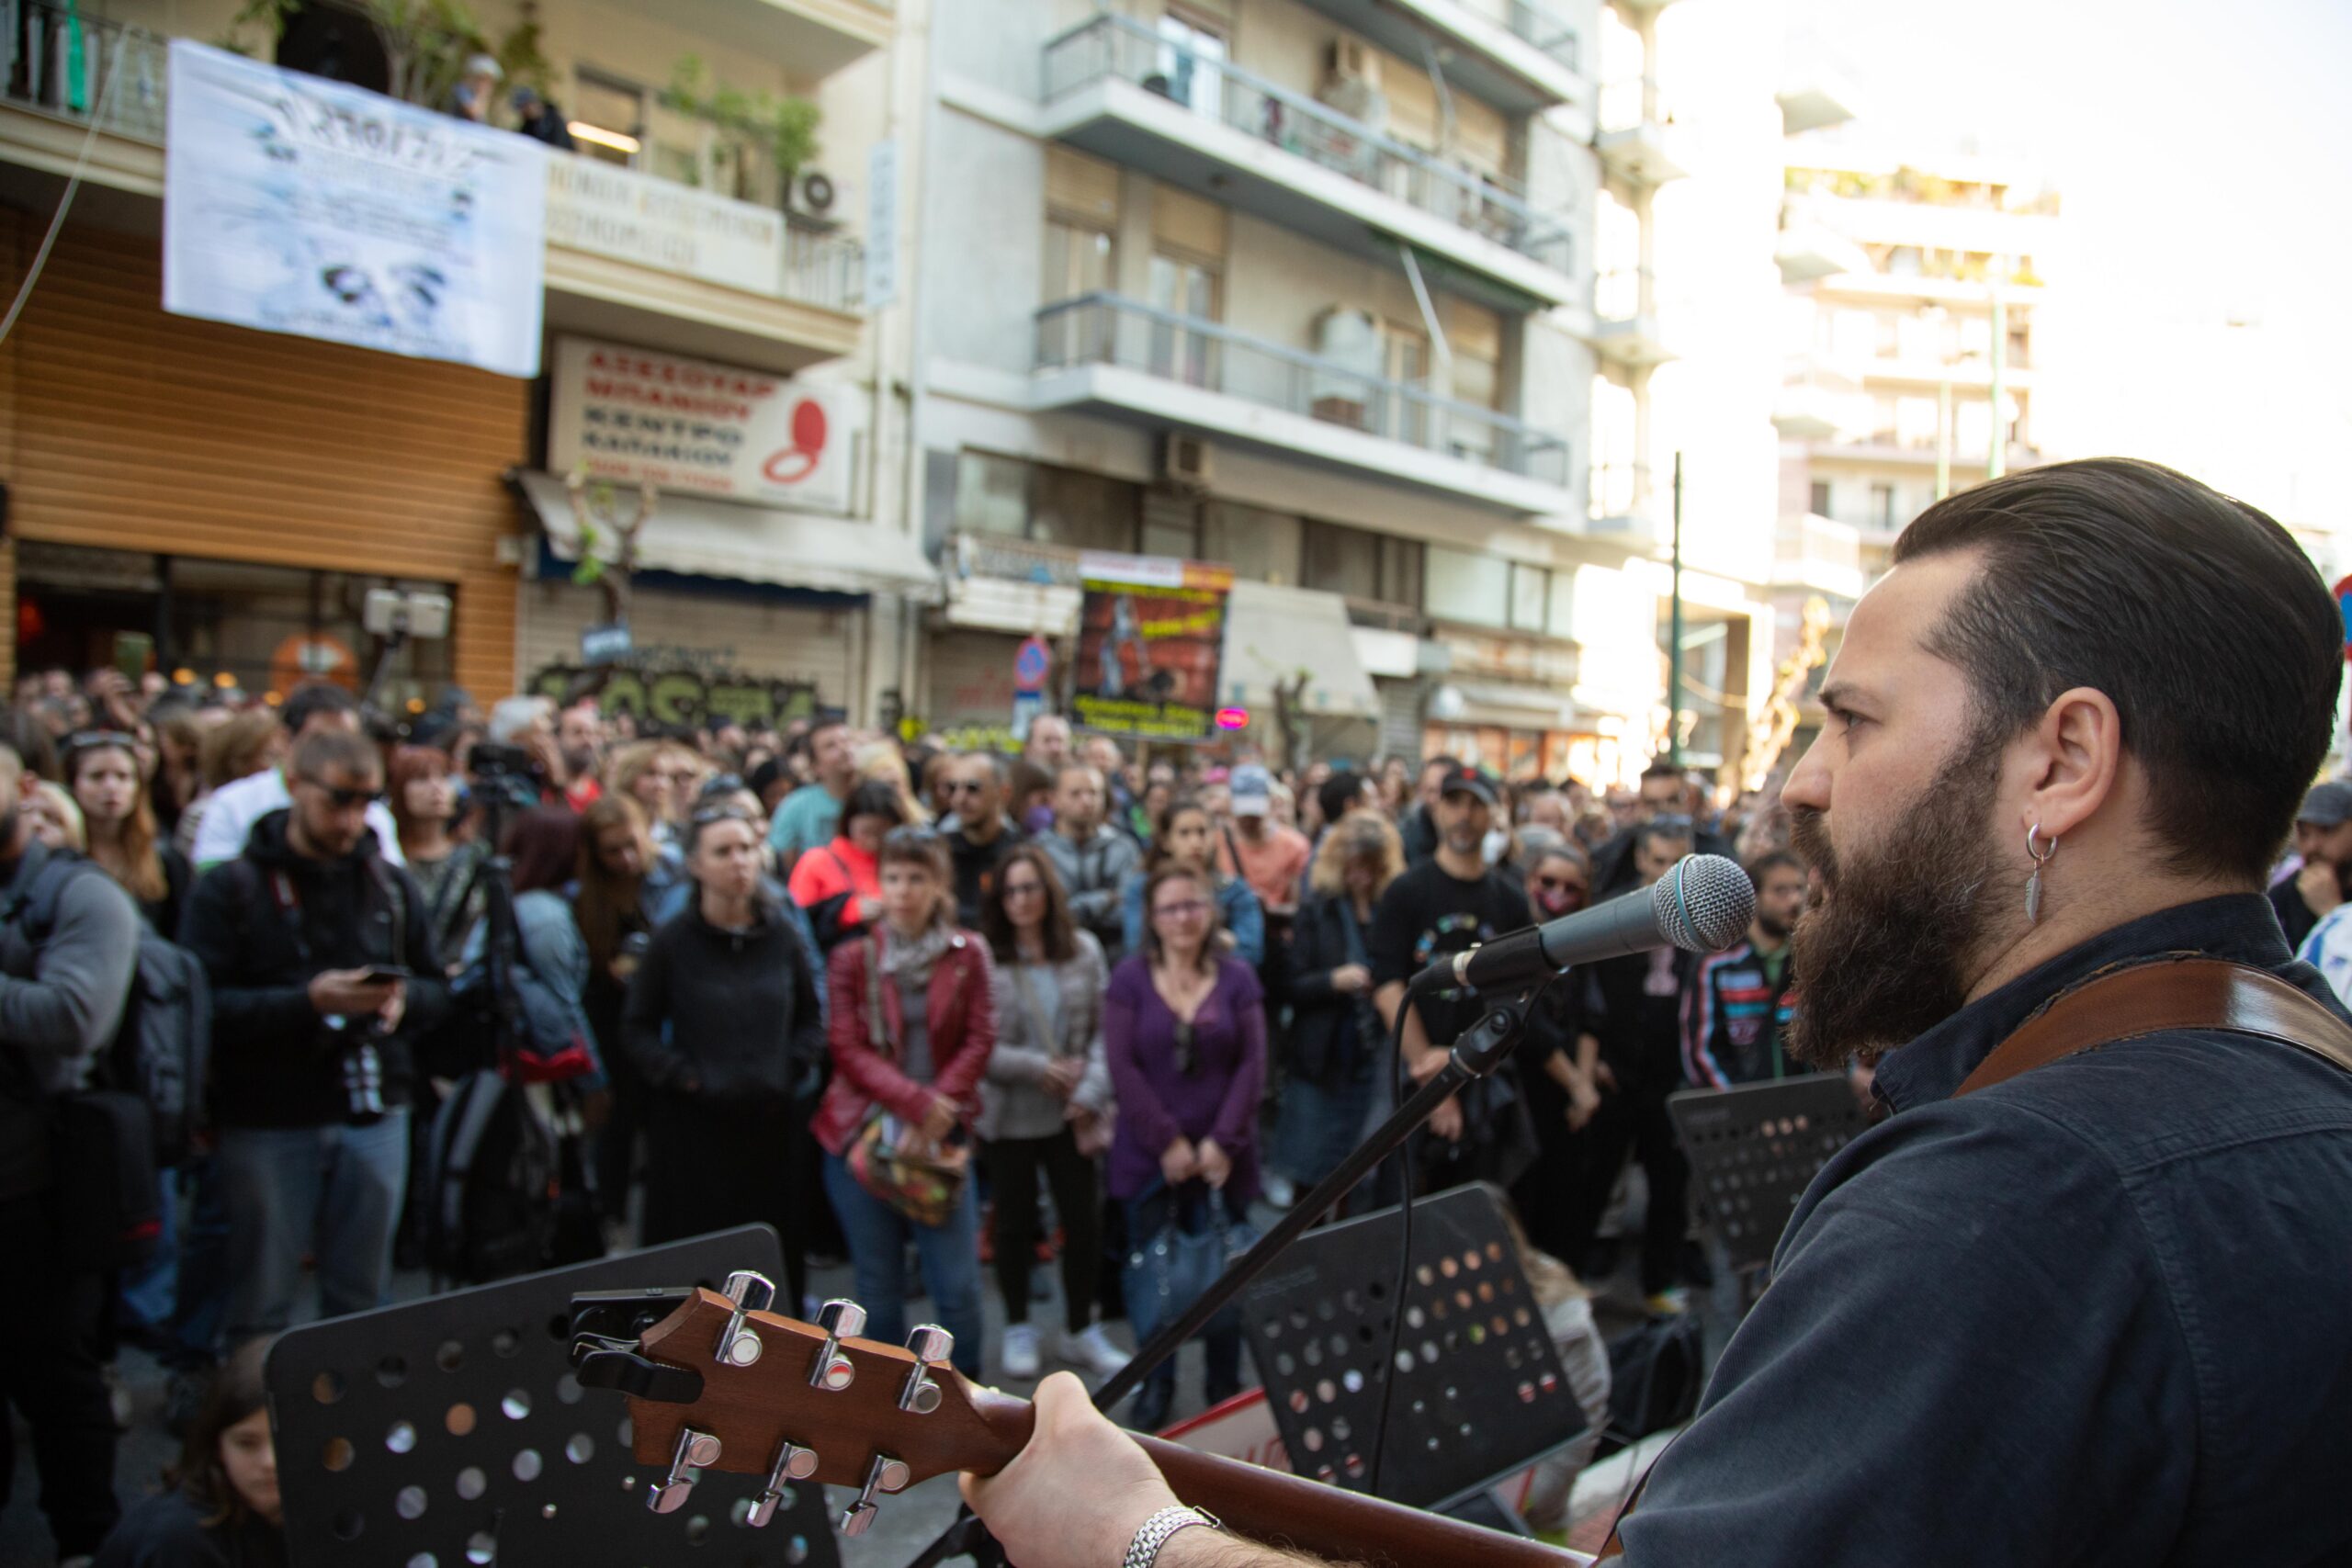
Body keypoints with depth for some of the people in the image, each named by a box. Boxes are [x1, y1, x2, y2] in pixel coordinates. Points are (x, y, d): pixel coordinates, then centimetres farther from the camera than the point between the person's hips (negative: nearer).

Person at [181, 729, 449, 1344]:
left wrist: (402, 999, -10)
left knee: (361, 1300, 13)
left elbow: (438, 991, 12)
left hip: (375, 1114, 3)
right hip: (267, 1122, -3)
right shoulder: (231, 888, -3)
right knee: (262, 1306, 8)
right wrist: (308, 1001, -23)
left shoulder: (393, 886, 10)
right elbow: (205, 1007, -12)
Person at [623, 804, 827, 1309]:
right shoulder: (672, 940, -4)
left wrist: (791, 1070, -1)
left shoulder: (783, 935, 3)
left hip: (772, 1121, 2)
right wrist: (685, 1076, -10)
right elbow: (637, 1028, 2)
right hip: (693, 1125, -2)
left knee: (777, 1260, 5)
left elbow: (811, 1017, 13)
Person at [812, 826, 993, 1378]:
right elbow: (848, 1048, -5)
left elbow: (979, 1041, -1)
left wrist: (937, 1115, -12)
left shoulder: (968, 954, 3)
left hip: (941, 1139, 0)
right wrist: (915, 1101, -17)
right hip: (862, 1135, 0)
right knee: (879, 1287, 8)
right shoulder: (854, 957, 1)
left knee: (958, 1287, -1)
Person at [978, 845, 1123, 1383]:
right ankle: (1018, 1330, 31)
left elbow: (1103, 1029, -2)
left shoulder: (1084, 951, -1)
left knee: (1084, 1221, 7)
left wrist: (1090, 1091, -12)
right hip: (1007, 1116, -2)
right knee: (1015, 1223, 12)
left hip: (1070, 1115, 2)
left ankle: (1080, 1330, 27)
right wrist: (1035, 1067, -15)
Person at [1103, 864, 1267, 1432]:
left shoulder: (1237, 978, 4)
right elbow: (1122, 1066, -5)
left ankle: (1225, 1387, 21)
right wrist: (1167, 1143, -11)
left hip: (1223, 1157, 1)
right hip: (1148, 1157, 0)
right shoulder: (1129, 978, 1)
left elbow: (1253, 1064, -1)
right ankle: (1155, 1386, 21)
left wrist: (1223, 1141, -10)